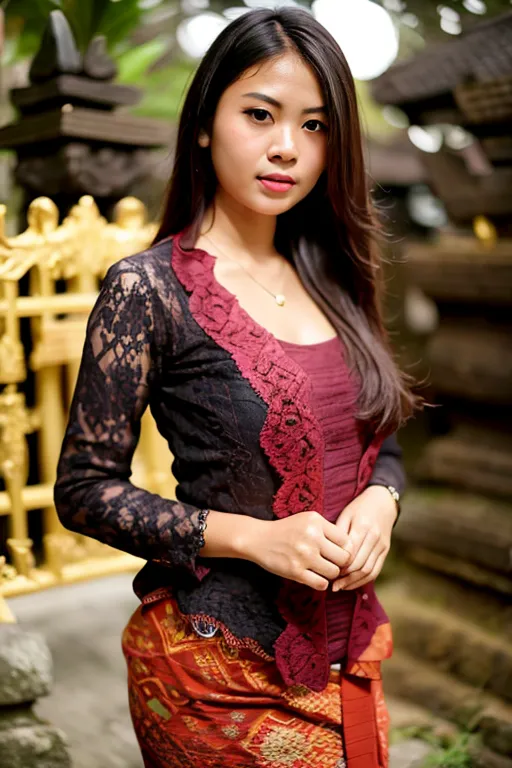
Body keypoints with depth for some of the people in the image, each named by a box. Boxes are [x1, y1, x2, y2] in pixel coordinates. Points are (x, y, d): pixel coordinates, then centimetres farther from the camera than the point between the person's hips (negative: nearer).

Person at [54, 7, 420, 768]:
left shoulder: (331, 283, 3)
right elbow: (84, 491, -12)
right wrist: (255, 538, -21)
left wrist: (379, 502, -10)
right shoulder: (149, 288, -14)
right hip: (219, 663, -5)